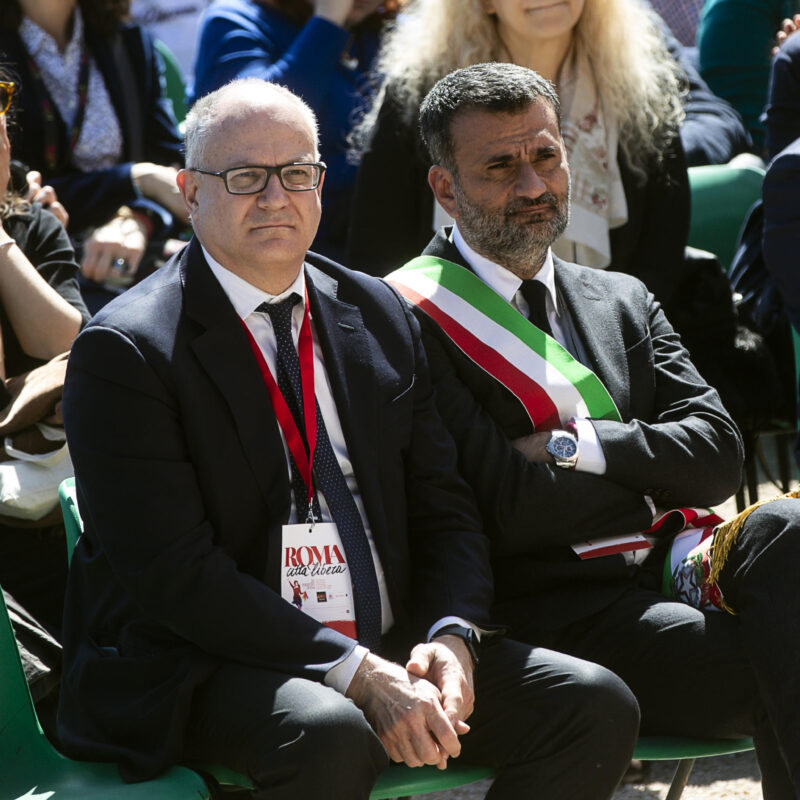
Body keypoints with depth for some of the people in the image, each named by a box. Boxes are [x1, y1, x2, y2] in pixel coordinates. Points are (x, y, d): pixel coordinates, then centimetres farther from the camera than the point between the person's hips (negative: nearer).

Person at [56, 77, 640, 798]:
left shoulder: (380, 316, 13)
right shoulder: (127, 349, -7)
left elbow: (443, 510, 13)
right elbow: (174, 573, -15)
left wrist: (451, 636, -9)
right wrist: (353, 672, -22)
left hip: (392, 650, 6)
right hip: (203, 670, -6)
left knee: (597, 707, -11)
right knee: (329, 737, -37)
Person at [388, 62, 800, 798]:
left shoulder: (623, 302, 21)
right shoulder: (413, 318, -2)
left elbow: (717, 453, 7)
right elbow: (506, 507, -11)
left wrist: (573, 447, -7)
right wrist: (655, 471, 1)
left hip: (661, 573, 6)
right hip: (550, 616, -6)